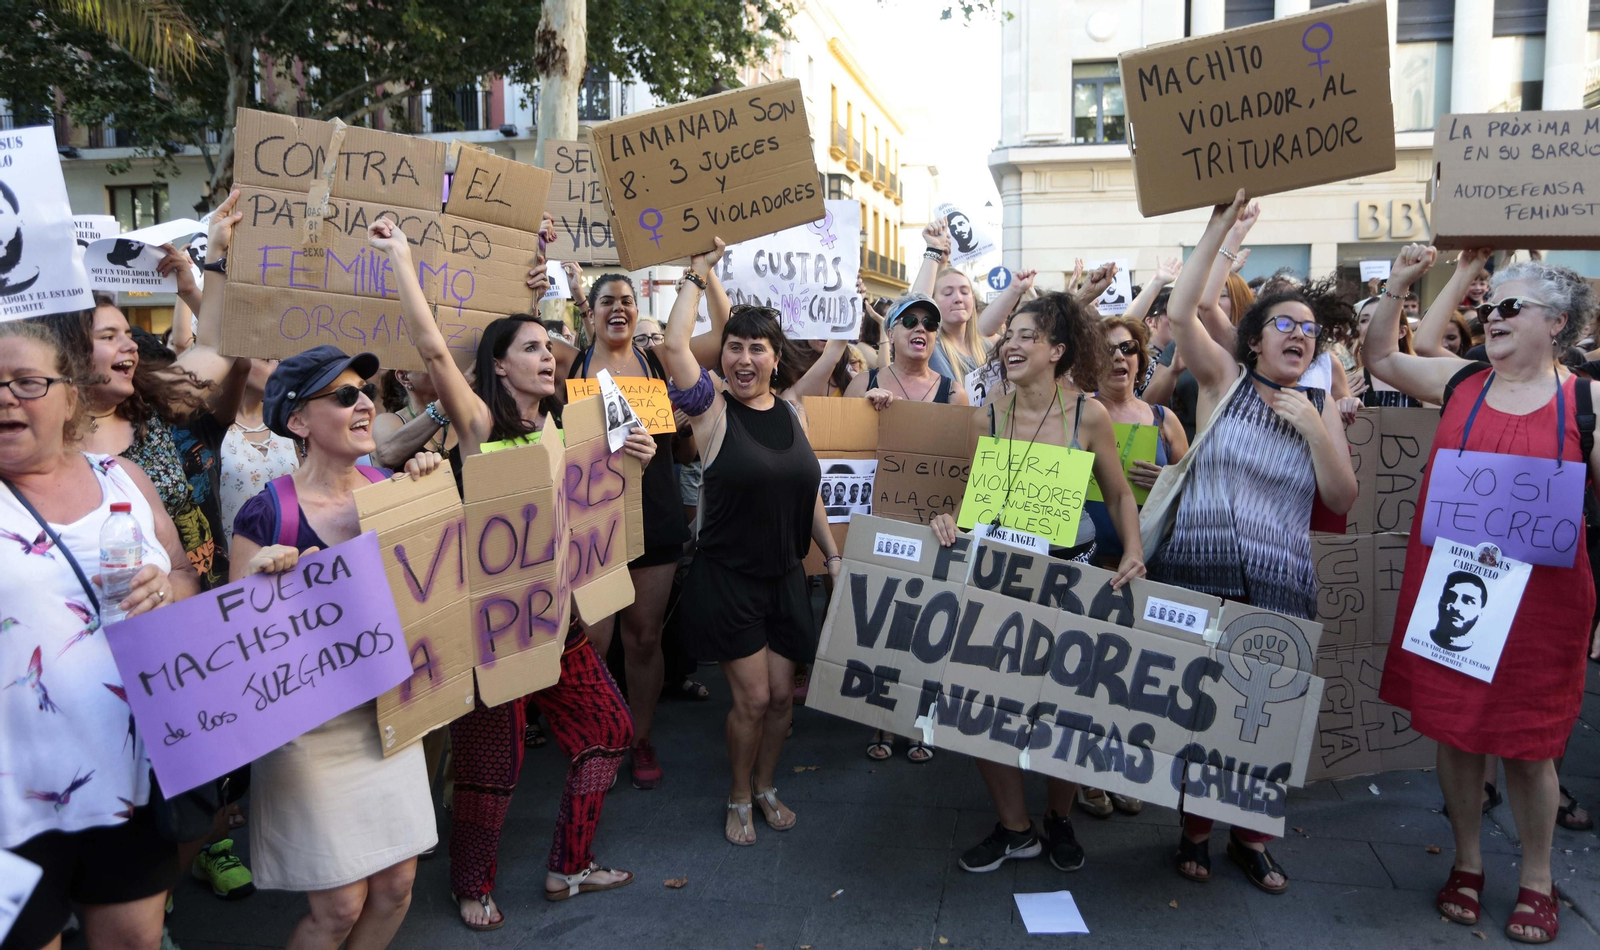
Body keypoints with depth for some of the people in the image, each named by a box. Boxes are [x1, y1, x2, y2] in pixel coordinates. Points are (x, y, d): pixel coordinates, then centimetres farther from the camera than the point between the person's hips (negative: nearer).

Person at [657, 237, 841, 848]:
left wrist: (833, 554, 11)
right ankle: (739, 798, 25)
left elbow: (809, 492, 12)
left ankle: (766, 787, 35)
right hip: (726, 579, -4)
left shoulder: (791, 409, 5)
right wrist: (698, 274, -17)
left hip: (785, 577, 5)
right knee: (753, 698, 0)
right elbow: (674, 346, -26)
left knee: (783, 694, 10)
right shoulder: (713, 408, -9)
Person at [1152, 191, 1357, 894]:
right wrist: (1220, 227, -14)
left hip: (1277, 585, 2)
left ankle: (1250, 834, 25)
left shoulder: (1320, 408, 11)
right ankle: (1195, 828, 23)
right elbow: (1179, 313, -13)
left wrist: (1313, 430, -8)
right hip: (1196, 571, -2)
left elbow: (1343, 502, 5)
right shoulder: (1225, 380, 3)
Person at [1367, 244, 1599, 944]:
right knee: (1453, 727, 11)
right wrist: (1398, 285, 4)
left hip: (1538, 596, -2)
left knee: (1527, 742, 7)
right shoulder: (1460, 381, 6)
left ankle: (1536, 881, 28)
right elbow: (1380, 358, 15)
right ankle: (1466, 863, 31)